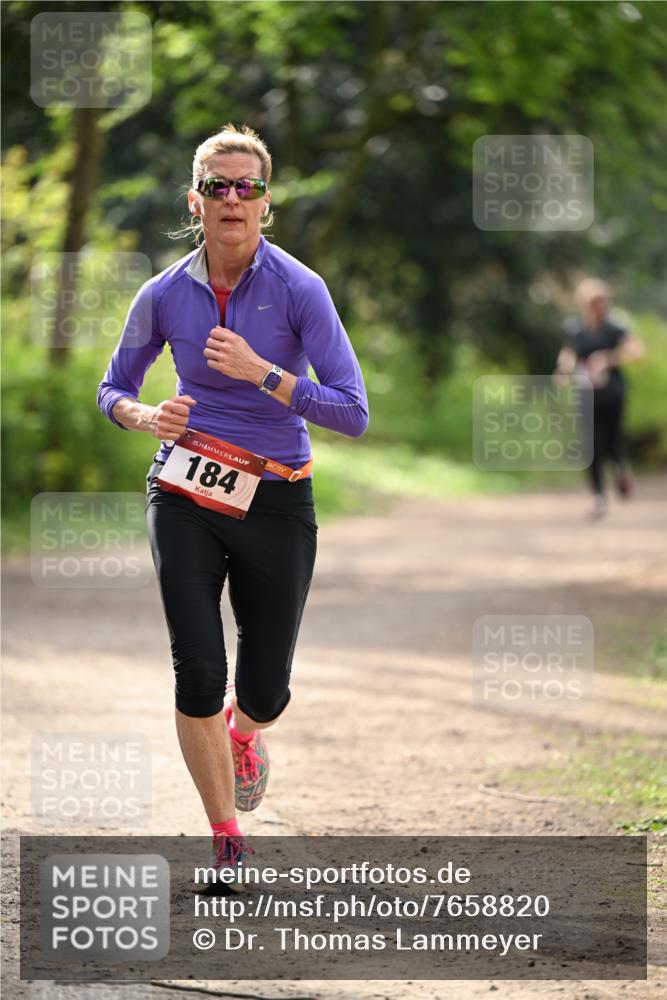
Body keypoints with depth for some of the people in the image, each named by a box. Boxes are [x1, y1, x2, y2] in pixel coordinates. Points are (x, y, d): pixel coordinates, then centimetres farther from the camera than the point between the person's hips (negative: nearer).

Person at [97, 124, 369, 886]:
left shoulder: (299, 290, -11)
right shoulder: (165, 296, -2)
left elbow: (353, 412, -15)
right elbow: (113, 389, 12)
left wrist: (261, 372, -26)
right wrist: (146, 416, -11)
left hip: (277, 504, -1)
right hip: (185, 500, 1)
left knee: (263, 692, 5)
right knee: (198, 673, -11)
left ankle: (242, 731, 44)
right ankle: (226, 841, 4)